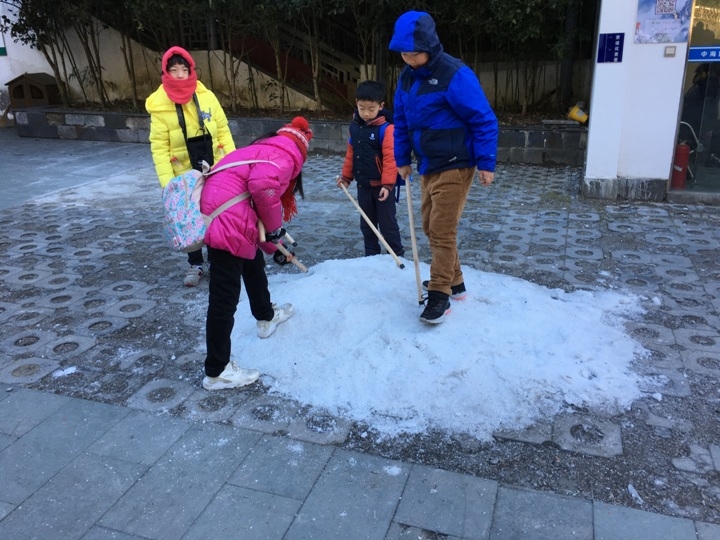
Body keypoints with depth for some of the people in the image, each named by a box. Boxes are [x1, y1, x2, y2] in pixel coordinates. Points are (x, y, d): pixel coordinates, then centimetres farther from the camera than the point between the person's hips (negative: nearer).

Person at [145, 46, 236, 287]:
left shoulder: (206, 96, -5)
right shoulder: (160, 106, -10)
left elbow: (223, 130, 1)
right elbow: (159, 147, -10)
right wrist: (167, 181, -17)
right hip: (185, 175, -1)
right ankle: (196, 264, 27)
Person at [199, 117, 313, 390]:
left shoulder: (263, 150, 26)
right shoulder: (285, 155, -3)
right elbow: (263, 186, -24)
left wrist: (276, 249, 33)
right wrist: (274, 226, -8)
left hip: (221, 215, 10)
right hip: (227, 221, -10)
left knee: (253, 264, 31)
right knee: (224, 297, -3)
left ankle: (266, 317, 54)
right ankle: (217, 371, 7)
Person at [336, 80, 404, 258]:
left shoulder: (386, 128, -17)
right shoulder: (355, 126, 4)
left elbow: (391, 158, -19)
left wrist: (388, 184, -22)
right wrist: (346, 176, 15)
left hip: (381, 185, -7)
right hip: (363, 185, 7)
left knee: (387, 223, 3)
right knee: (366, 223, 15)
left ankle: (397, 256, 15)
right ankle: (371, 255, 28)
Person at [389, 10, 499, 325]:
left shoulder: (454, 75, -18)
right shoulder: (407, 76, 6)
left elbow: (484, 120, -15)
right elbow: (402, 121, 16)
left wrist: (486, 163, -15)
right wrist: (402, 159, 16)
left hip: (454, 166, -8)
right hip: (428, 166, 8)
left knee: (442, 231, -6)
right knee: (430, 227, 14)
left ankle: (440, 294, 4)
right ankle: (453, 281, 29)